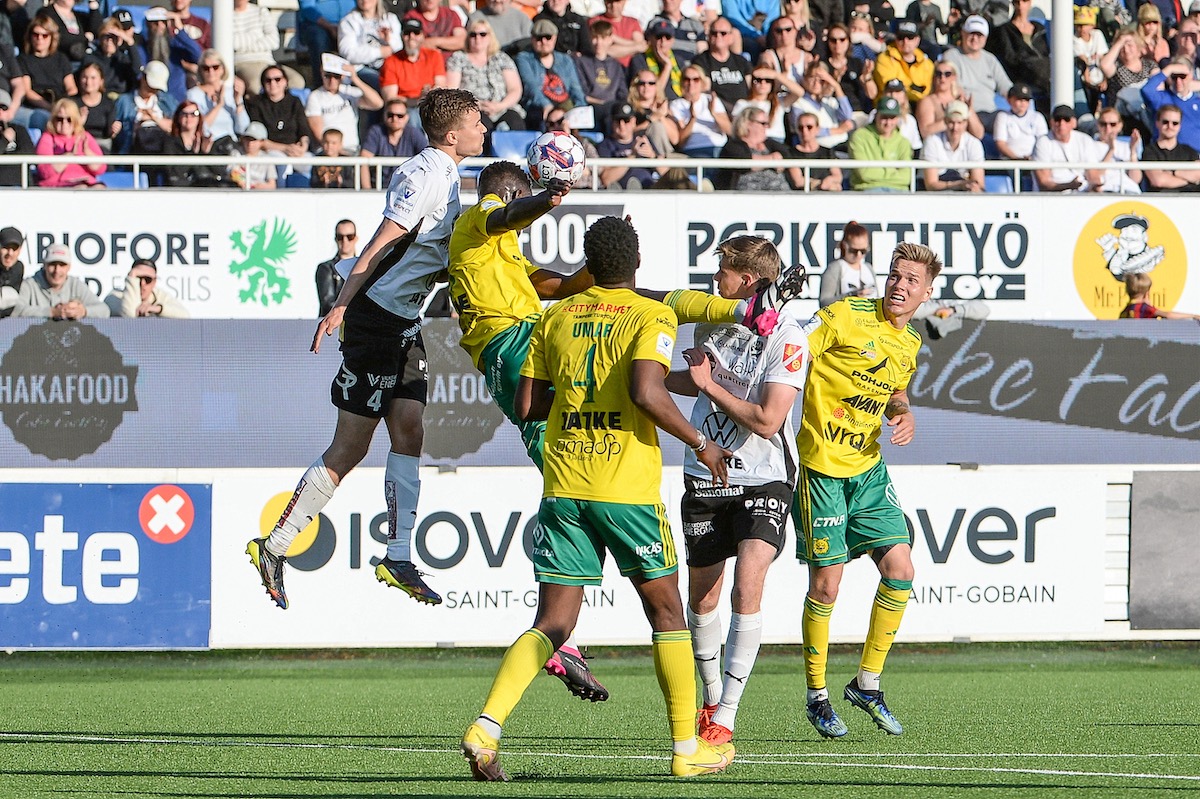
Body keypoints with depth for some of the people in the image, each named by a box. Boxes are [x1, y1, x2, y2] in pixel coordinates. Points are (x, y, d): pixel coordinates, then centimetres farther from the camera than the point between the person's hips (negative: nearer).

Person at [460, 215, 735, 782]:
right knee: (666, 610, 12)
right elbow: (646, 393, -19)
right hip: (627, 489, -4)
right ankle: (687, 748, 15)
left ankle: (487, 725, -16)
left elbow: (526, 406, 8)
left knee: (553, 623, 5)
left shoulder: (555, 319, 10)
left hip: (563, 487, 4)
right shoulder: (652, 316, -4)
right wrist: (700, 444, -6)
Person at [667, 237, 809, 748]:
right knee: (702, 597, 10)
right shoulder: (712, 320, 4)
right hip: (706, 475, 6)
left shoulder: (786, 339, -15)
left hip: (764, 480, -6)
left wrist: (709, 384, -15)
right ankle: (710, 701, 30)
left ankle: (726, 716, -19)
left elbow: (766, 421, -22)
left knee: (747, 587, -20)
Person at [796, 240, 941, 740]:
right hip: (820, 467, -6)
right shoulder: (847, 316, -12)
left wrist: (903, 414, 4)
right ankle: (817, 696, 12)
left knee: (899, 569, -4)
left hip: (868, 469, 6)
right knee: (826, 583, -5)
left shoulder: (909, 344, 9)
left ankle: (867, 684, 11)